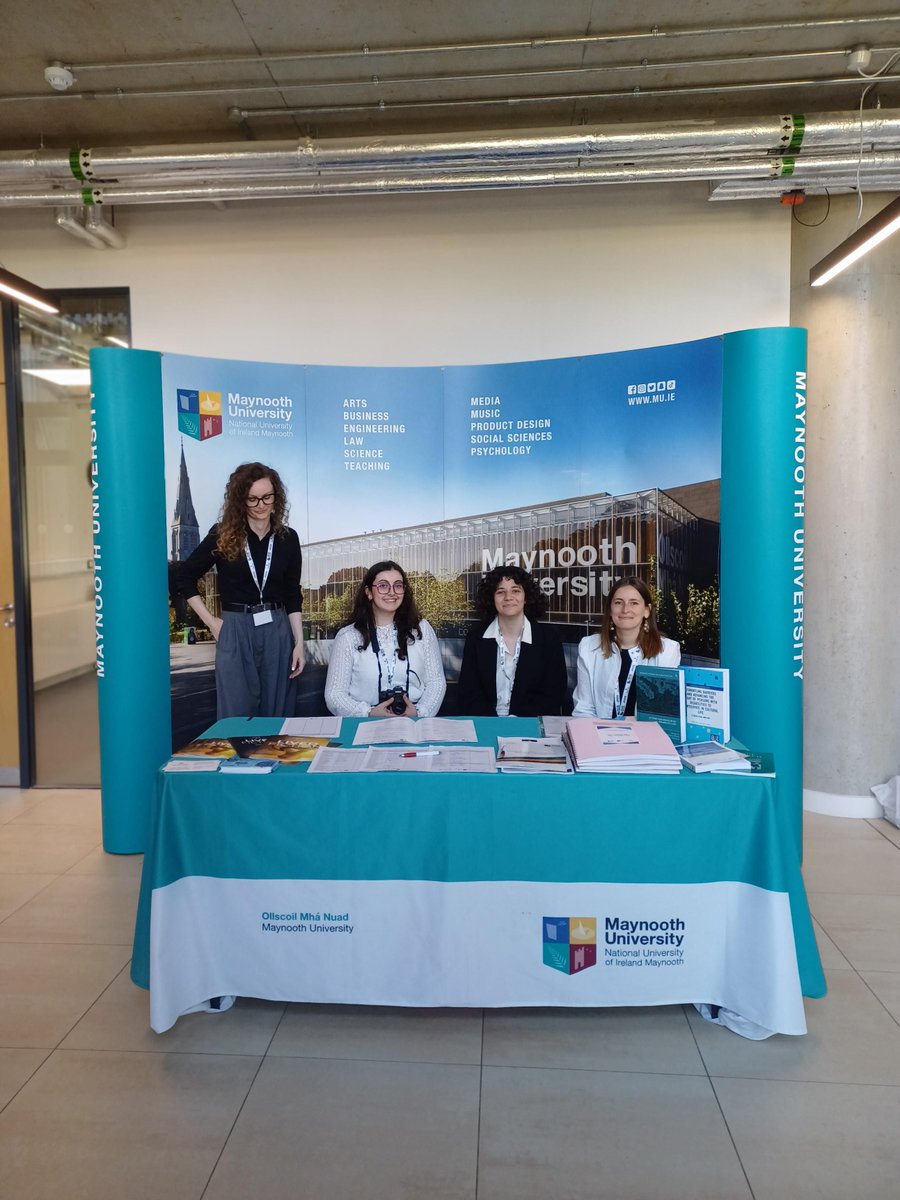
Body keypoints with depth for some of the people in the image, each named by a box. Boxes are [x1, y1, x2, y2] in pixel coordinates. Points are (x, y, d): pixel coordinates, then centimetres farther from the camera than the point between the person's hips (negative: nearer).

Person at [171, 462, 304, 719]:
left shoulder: (287, 538, 4)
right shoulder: (223, 535, -2)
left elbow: (293, 596, 7)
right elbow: (184, 577, 5)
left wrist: (299, 642, 0)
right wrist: (210, 621, 0)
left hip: (277, 631, 2)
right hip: (235, 632, -2)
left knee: (277, 716, 9)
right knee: (237, 716, 3)